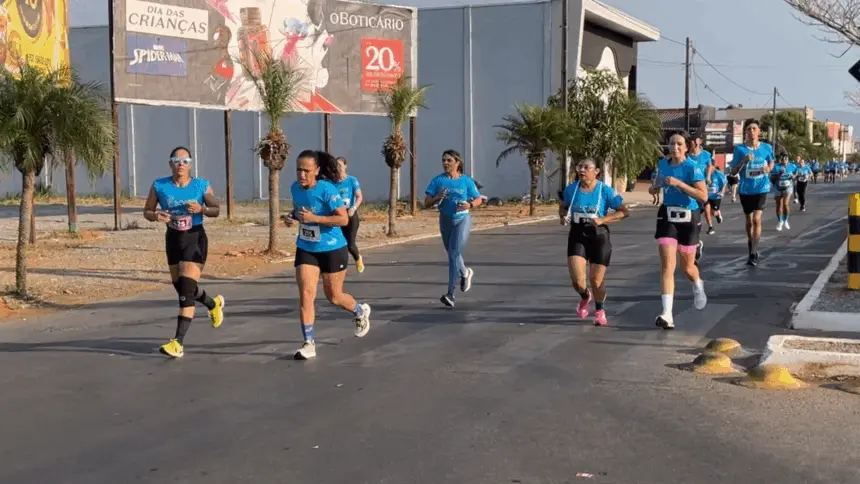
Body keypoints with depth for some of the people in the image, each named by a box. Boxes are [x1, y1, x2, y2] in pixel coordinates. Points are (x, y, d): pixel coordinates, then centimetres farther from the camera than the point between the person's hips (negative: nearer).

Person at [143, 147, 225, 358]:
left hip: (195, 238, -4)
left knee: (186, 291, -14)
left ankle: (178, 343, -14)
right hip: (173, 238, 4)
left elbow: (216, 210, 0)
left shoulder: (201, 186, -8)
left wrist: (201, 209, -22)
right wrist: (156, 216, -19)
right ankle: (214, 304, 49)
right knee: (180, 287, 17)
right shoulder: (159, 186, -3)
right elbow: (147, 211, 4)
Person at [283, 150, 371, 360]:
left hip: (332, 249, -4)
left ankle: (361, 312, 43)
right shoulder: (295, 188, -3)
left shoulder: (327, 189, -21)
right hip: (305, 249, 4)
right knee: (306, 293, -10)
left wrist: (314, 218, -31)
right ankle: (309, 344, -4)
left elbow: (344, 219, -24)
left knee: (334, 297, 11)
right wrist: (292, 217, -5)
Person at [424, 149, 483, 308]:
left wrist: (469, 204, -14)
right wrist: (437, 198, -21)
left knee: (454, 253, -16)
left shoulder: (466, 181, -4)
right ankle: (466, 273, 46)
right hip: (445, 220, 3)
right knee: (452, 255, 15)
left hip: (462, 219, -3)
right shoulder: (438, 180, -1)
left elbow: (479, 199, 7)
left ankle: (450, 293, -13)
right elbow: (426, 204, -2)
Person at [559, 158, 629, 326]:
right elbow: (562, 206, 19)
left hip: (599, 237, -2)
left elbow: (624, 212, -8)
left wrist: (603, 220, -20)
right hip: (577, 237, 2)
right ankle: (585, 297, 28)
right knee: (577, 280, -11)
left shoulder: (605, 191, -9)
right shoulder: (571, 189, 0)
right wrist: (563, 216, -4)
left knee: (596, 280, 1)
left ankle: (600, 310, 31)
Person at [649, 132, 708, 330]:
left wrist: (679, 183, -28)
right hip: (667, 217, 3)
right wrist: (655, 187, 2)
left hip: (688, 218, -3)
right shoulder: (663, 164, 2)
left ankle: (698, 286, 50)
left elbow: (704, 196, -23)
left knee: (687, 267, 12)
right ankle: (667, 314, -17)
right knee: (667, 265, -12)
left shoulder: (692, 167, -14)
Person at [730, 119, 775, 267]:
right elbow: (733, 171, -4)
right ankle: (752, 250, 31)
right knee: (749, 221, 13)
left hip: (761, 188, -1)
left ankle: (753, 253, -13)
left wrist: (768, 168, -7)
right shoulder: (740, 149, -6)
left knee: (756, 219, -15)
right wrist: (743, 161, -21)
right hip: (745, 189, 1)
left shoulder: (767, 147, -2)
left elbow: (771, 163, 16)